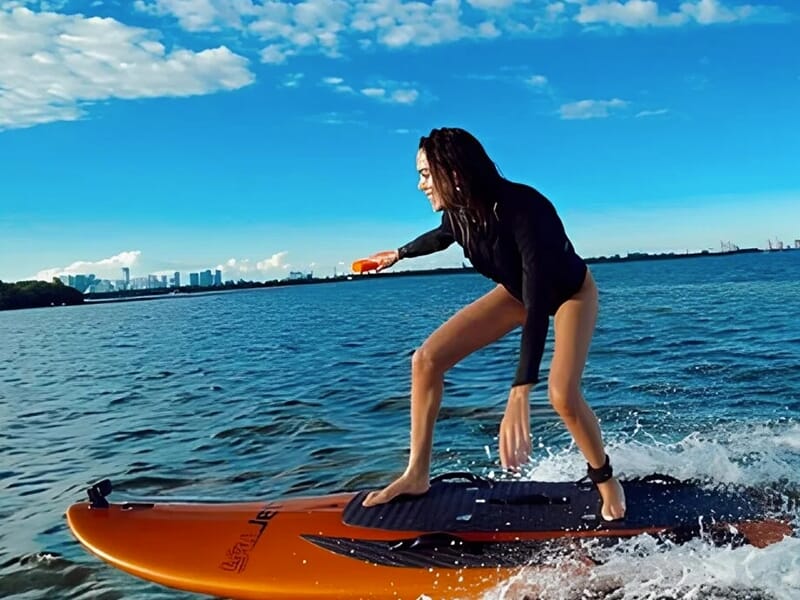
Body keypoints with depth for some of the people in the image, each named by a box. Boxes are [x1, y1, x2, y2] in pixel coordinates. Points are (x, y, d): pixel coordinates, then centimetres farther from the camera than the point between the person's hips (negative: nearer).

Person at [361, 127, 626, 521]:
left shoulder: (523, 210, -39)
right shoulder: (457, 211, -20)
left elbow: (539, 303, -46)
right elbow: (443, 236, 7)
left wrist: (519, 395, -55)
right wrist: (399, 254, 24)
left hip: (570, 294, -6)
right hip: (517, 291, 6)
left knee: (563, 395, -28)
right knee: (426, 360, -8)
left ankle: (605, 478, 5)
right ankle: (417, 475, 2)